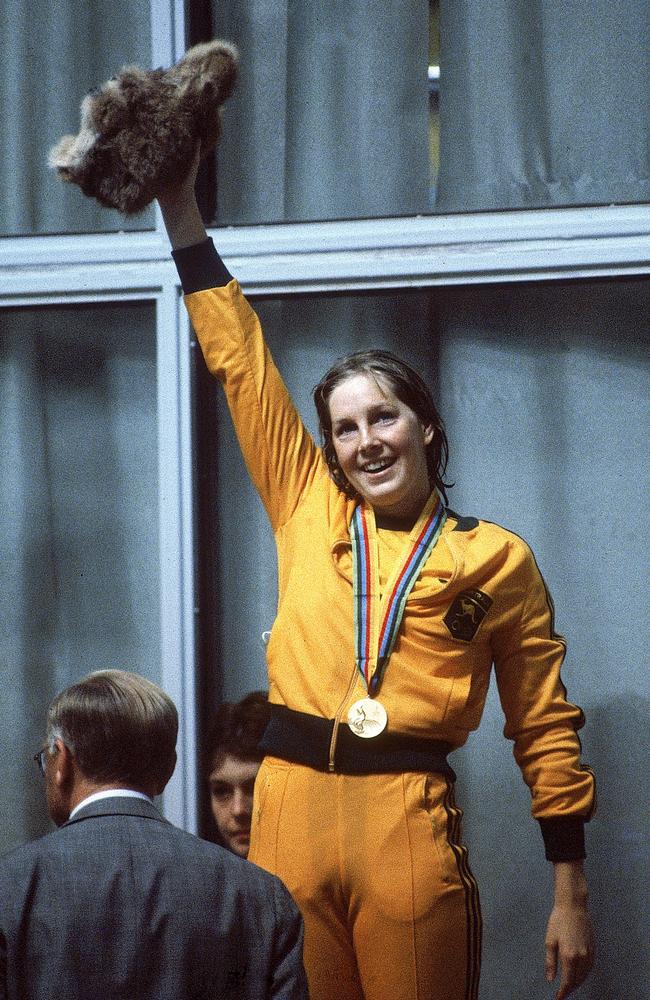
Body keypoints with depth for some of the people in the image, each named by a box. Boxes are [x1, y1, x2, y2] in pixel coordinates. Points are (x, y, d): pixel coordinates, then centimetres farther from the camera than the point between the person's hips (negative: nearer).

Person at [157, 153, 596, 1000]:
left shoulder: (497, 558, 7)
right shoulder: (308, 514, 13)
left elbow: (545, 729, 7)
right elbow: (240, 361, 13)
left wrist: (571, 895, 3)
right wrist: (180, 204, 11)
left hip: (410, 826, -3)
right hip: (290, 812, 3)